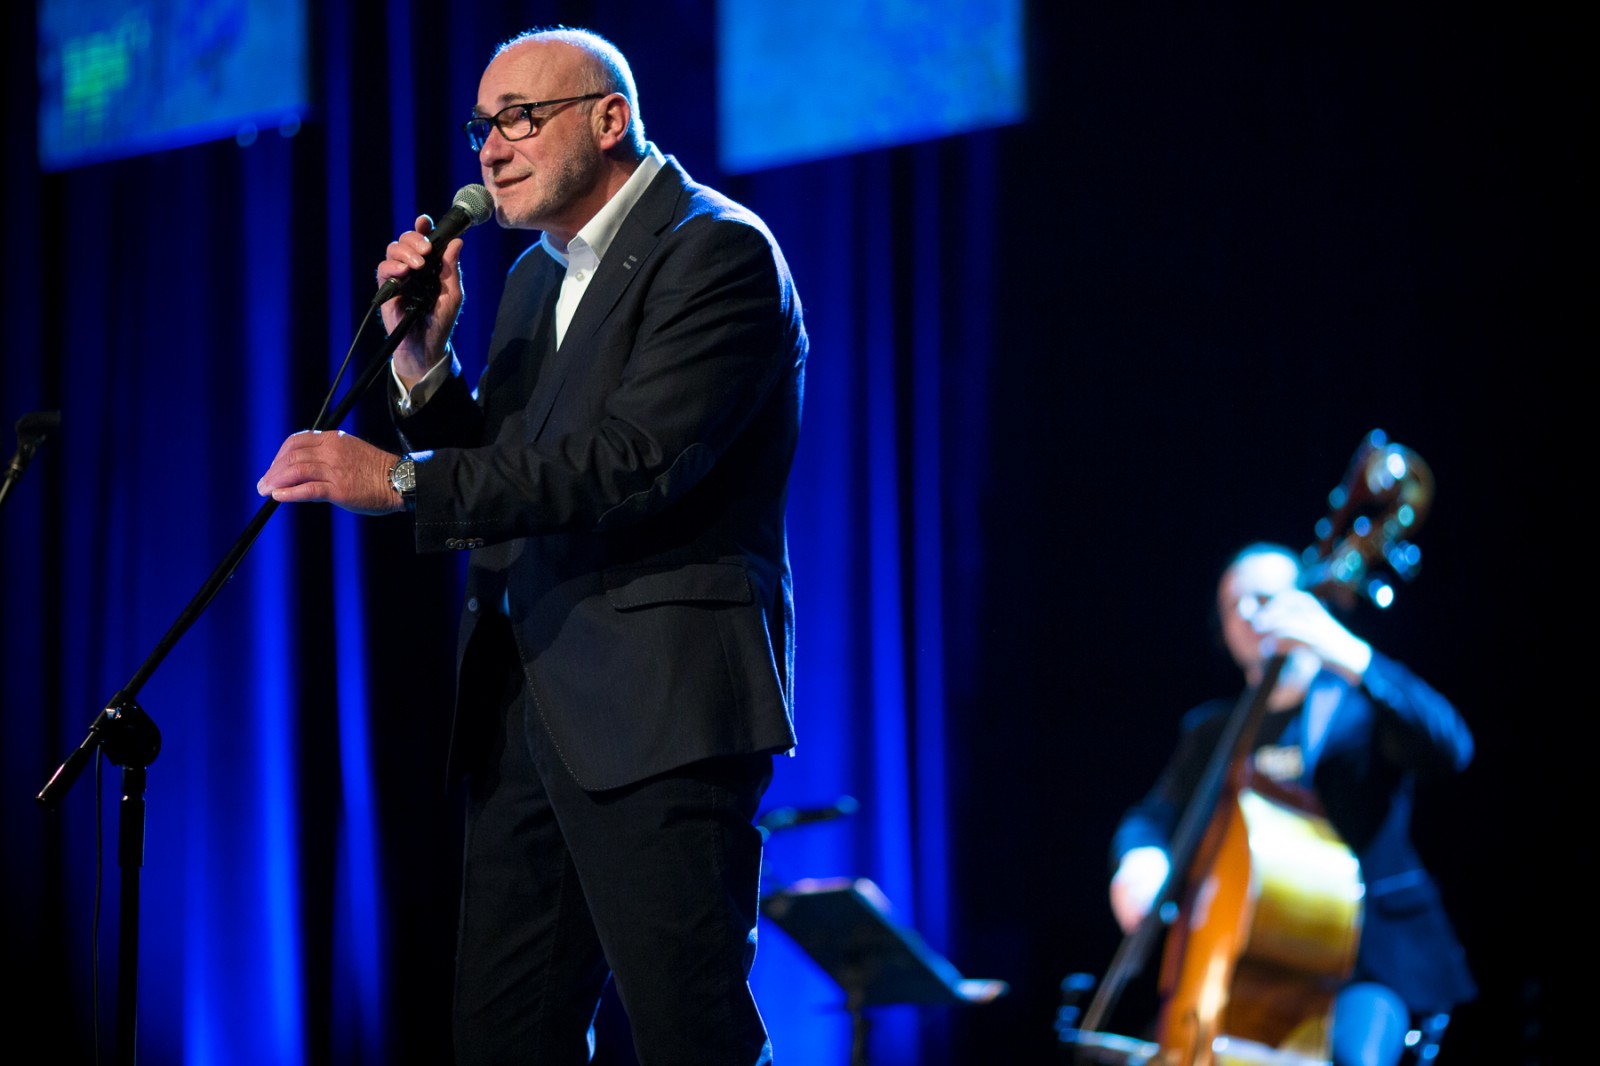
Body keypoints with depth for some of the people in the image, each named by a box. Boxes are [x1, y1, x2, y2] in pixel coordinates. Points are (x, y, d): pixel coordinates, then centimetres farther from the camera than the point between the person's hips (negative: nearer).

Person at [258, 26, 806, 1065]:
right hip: (526, 705, 9)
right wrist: (425, 355, 1)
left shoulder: (718, 252, -8)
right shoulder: (535, 277, 20)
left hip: (658, 707, -9)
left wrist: (403, 479, -22)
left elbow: (635, 461, -21)